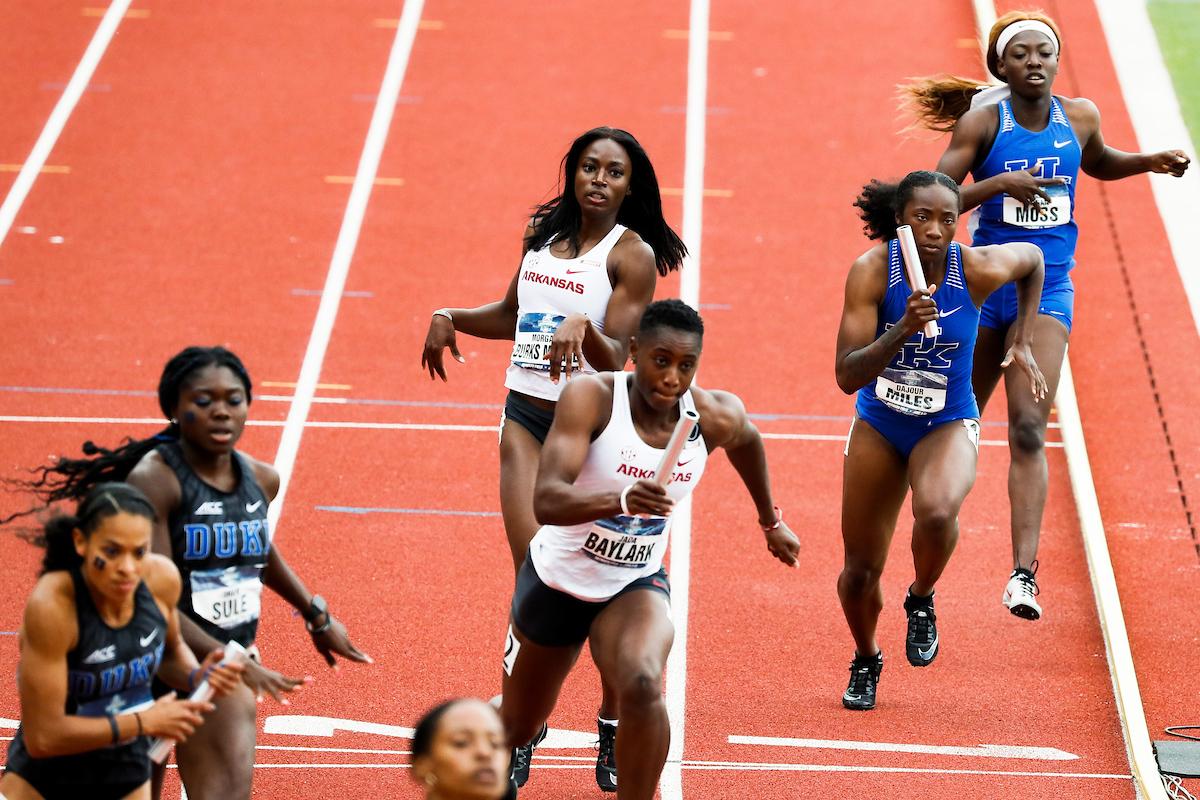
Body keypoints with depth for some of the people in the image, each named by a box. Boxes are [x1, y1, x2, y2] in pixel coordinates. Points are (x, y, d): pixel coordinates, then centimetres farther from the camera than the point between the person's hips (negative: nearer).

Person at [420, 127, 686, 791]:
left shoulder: (632, 255, -6)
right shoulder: (542, 232, 11)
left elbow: (616, 357, -15)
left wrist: (582, 327, -34)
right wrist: (450, 318, 14)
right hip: (527, 417, 4)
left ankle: (612, 730, 15)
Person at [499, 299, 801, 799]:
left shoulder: (715, 417, -13)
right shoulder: (591, 397, -26)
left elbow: (747, 440, 14)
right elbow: (546, 501, -38)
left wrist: (771, 521, 26)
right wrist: (620, 500, -56)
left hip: (636, 585, 1)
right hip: (558, 580, -1)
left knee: (642, 687, -33)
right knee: (518, 728, 20)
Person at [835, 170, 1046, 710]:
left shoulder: (979, 269, -19)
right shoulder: (872, 271, -21)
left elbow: (1032, 259, 7)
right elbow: (847, 376, -26)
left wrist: (1022, 342, 6)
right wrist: (902, 330, -40)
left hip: (947, 426, -1)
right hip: (878, 427, 1)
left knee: (936, 512, -35)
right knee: (860, 571, 7)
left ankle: (922, 600, -2)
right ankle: (866, 661, 40)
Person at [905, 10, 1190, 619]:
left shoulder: (1079, 117, 2)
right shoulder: (982, 123, -8)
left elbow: (1098, 164, 25)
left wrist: (1149, 162, 7)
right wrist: (1000, 184, -26)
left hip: (1048, 291, 1)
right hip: (986, 287, -1)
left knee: (1029, 429, -14)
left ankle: (1023, 572, -21)